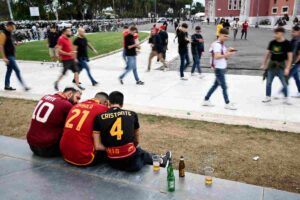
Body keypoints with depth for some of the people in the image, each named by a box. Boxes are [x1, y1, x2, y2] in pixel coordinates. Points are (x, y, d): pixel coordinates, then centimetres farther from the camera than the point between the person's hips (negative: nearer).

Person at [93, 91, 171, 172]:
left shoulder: (99, 118, -2)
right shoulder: (132, 114, 0)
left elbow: (97, 146, -6)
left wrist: (109, 149, 10)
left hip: (114, 163, 2)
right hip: (132, 162, -1)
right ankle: (160, 161, 61)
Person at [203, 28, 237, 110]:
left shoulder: (222, 44, 13)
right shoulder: (217, 44, -16)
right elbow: (217, 56, -28)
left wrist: (228, 51, 0)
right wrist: (227, 54, -39)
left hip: (222, 68, 9)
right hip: (218, 69, -9)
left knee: (216, 85, 15)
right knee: (224, 87, -1)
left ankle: (206, 100, 23)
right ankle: (227, 104, 10)